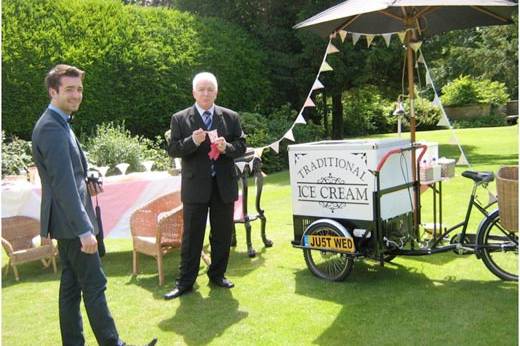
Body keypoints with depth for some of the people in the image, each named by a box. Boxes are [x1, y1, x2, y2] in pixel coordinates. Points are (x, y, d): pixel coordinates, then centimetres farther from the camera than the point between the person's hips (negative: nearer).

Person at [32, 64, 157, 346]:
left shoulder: (58, 124, 13)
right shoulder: (52, 128, -19)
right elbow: (63, 184, -25)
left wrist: (84, 182, 3)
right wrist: (84, 230, -25)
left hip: (68, 222, 10)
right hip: (71, 220, -10)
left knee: (71, 285, 14)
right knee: (94, 285, -1)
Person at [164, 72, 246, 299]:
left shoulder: (230, 117, 6)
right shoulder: (180, 119, 1)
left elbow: (241, 146, 5)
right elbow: (172, 150, -4)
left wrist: (226, 147, -16)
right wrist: (192, 141, -21)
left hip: (224, 185, 2)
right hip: (195, 186, -2)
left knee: (223, 234, 11)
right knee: (192, 236, 3)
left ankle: (217, 274, 28)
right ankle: (185, 282, 13)